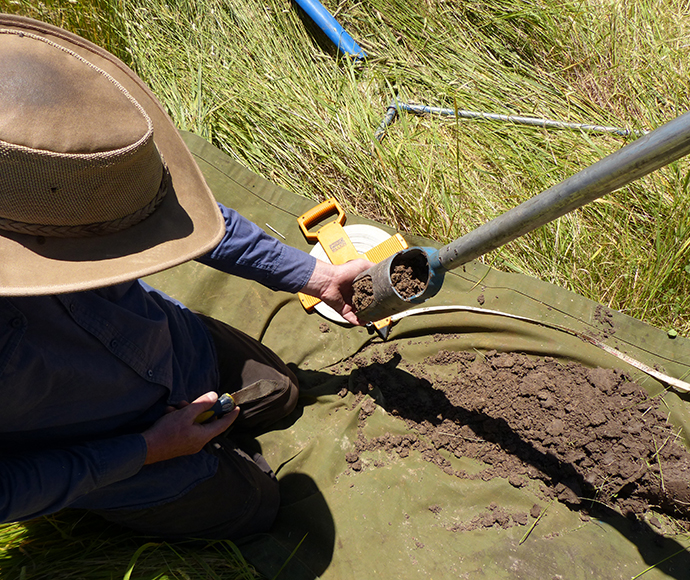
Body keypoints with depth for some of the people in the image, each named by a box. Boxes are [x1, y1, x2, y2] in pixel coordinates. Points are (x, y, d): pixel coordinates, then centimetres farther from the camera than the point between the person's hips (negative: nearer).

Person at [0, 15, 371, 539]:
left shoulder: (53, 173, -28)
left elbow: (188, 214, -9)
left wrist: (318, 276, -4)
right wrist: (145, 450, -22)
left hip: (176, 345, 5)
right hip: (124, 452, -4)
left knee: (280, 395, 24)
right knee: (253, 507, 15)